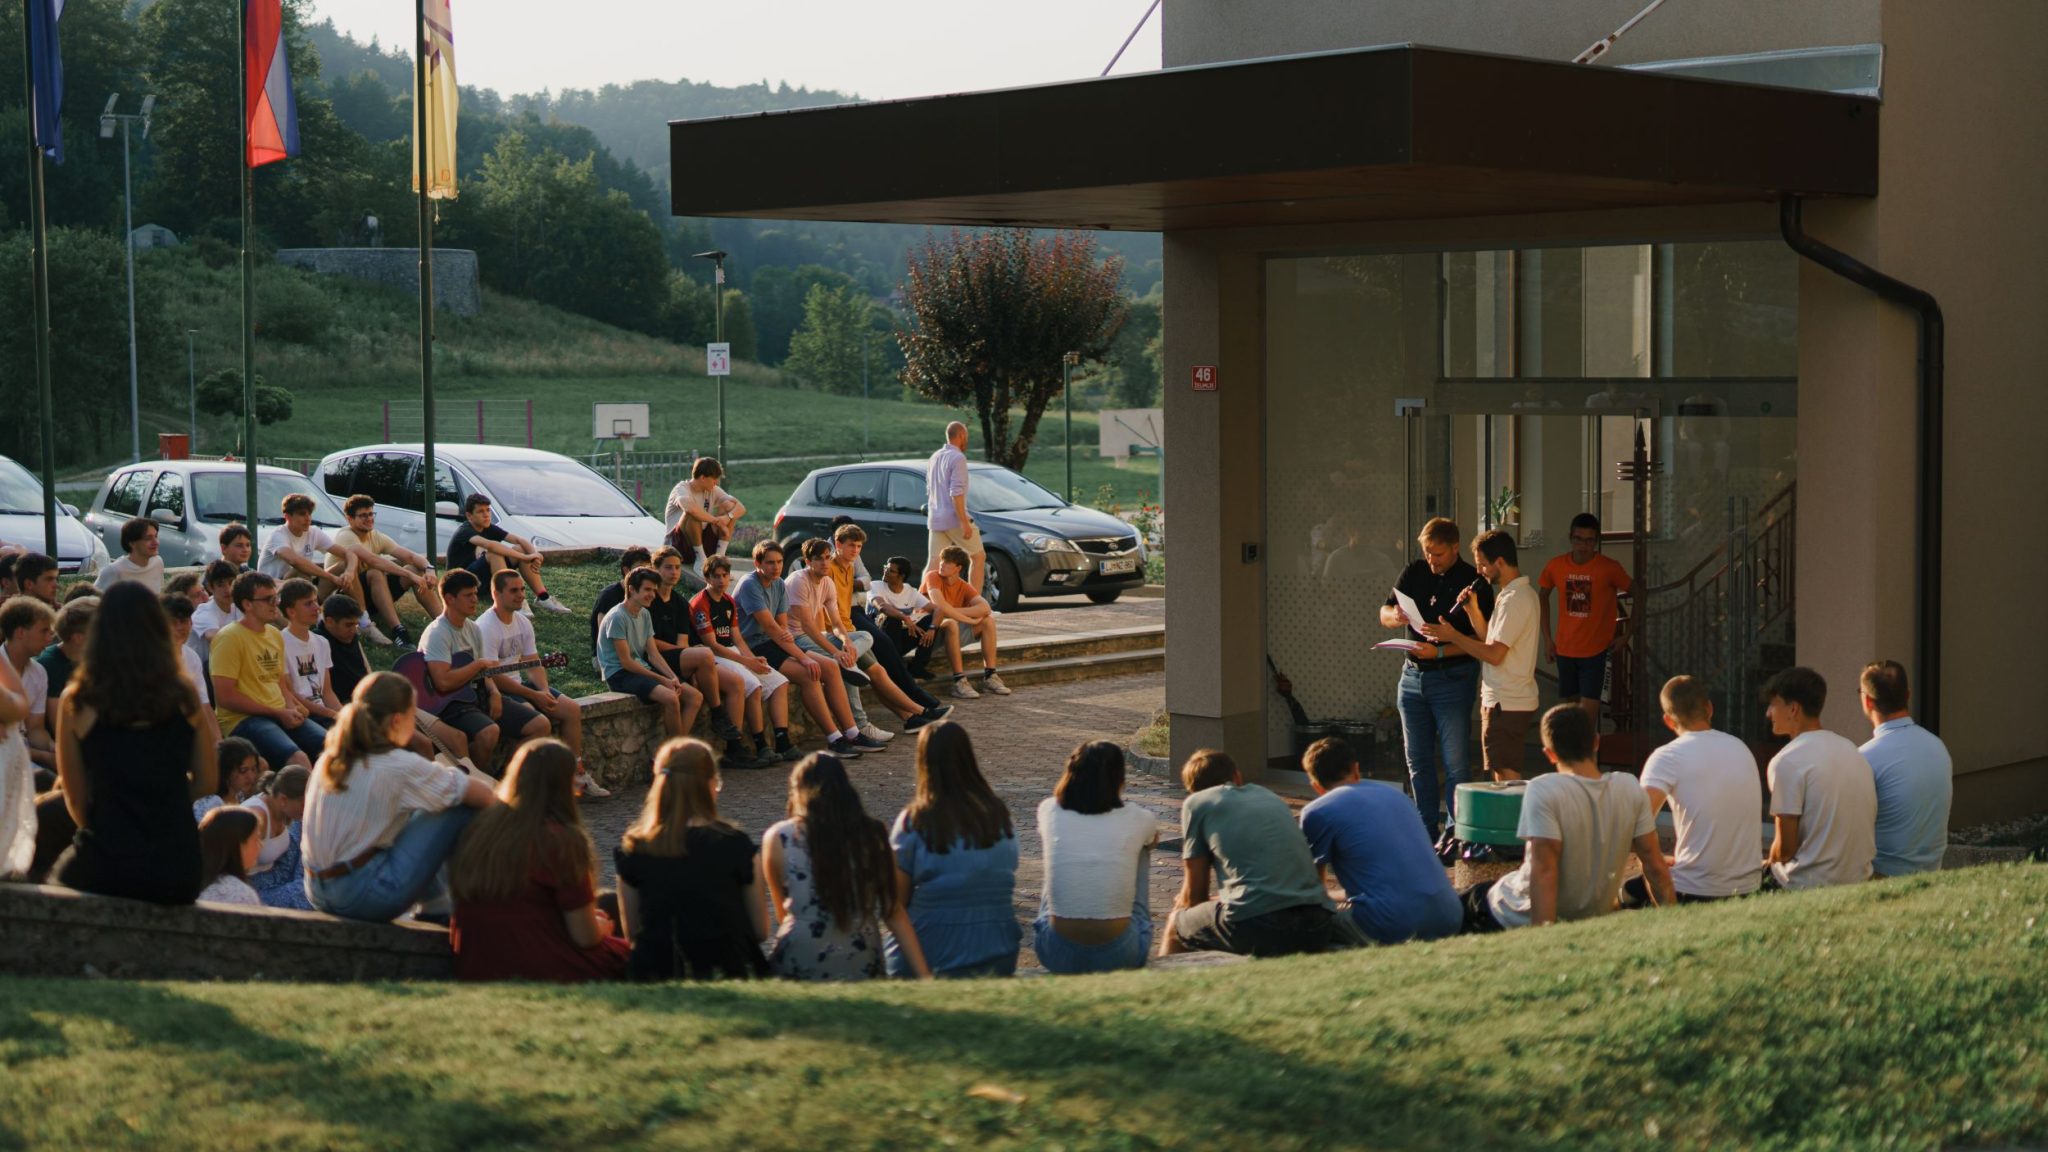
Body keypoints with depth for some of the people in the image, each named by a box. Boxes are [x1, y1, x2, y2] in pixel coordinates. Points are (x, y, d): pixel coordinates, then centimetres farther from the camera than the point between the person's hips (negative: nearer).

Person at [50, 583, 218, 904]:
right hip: (178, 870, 2)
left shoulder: (76, 701, -5)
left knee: (57, 878, 28)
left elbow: (75, 797, 1)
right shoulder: (186, 699, -1)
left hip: (106, 869, -1)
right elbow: (206, 782, 8)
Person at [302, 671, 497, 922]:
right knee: (463, 811, -3)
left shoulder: (328, 760, 7)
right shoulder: (399, 766, -13)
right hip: (366, 897, -8)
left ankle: (435, 908, 33)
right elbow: (480, 794, -7)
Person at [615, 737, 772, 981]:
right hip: (727, 974, -2)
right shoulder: (735, 845, -6)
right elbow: (761, 931, 1)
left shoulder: (632, 849, 0)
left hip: (655, 977, 2)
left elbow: (631, 934, 7)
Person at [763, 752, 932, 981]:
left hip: (799, 971, -3)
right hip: (863, 971, 3)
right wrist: (925, 975, 7)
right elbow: (894, 913, 4)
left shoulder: (778, 839, 1)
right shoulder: (872, 835, 4)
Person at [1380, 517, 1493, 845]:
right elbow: (1384, 614, 11)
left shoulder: (1473, 582, -8)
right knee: (1417, 759, 10)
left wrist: (1441, 651, -24)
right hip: (1413, 675, 6)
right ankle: (1426, 829, 18)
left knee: (1455, 761, -6)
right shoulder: (1414, 573, 8)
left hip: (1453, 678, -6)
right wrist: (1395, 616, -13)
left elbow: (1480, 639, -12)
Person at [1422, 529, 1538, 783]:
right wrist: (1472, 610, 5)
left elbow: (1494, 654, -22)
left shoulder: (1514, 599, -18)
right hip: (1512, 700, 10)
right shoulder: (1520, 593, 15)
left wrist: (1452, 636, -14)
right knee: (1505, 777, 14)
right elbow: (1492, 639, 17)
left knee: (1506, 776, -8)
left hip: (1506, 704, -10)